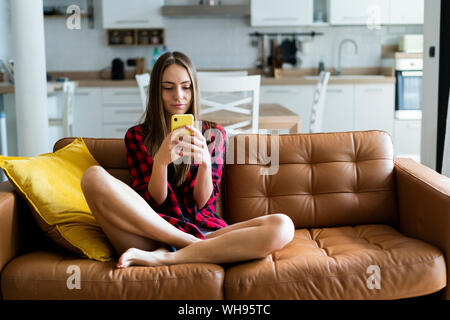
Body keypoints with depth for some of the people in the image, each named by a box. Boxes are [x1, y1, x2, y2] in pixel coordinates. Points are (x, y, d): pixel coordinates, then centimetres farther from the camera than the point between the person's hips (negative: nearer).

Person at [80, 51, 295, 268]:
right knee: (94, 177, -27)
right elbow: (152, 201, 3)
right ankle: (202, 249, -21)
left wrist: (205, 162, -14)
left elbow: (201, 201, 6)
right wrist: (161, 161, -16)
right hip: (152, 232, -1)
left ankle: (163, 257, -25)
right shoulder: (137, 136, 14)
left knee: (282, 227, -27)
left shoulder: (213, 134, 16)